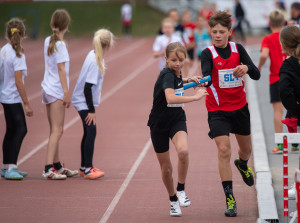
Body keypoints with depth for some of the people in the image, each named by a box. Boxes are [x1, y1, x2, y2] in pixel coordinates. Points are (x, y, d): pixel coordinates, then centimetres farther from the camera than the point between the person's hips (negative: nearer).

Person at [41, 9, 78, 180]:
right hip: (57, 91, -9)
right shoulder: (60, 44, -12)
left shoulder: (48, 41, 11)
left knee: (55, 130, 16)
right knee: (57, 130, -10)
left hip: (48, 89, 9)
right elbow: (61, 69, -16)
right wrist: (66, 92, -17)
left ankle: (57, 166, 23)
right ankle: (49, 169, -17)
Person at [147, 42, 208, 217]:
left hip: (177, 120, 4)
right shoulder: (167, 75, -22)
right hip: (159, 124, -4)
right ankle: (173, 201, 32)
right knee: (166, 169, 7)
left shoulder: (176, 73, -1)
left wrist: (188, 80, 10)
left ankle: (181, 190, -10)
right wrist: (195, 97, -41)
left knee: (183, 151, -29)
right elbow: (170, 98, -42)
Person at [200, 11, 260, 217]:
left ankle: (242, 165, 57)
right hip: (218, 110, -4)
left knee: (246, 148, 19)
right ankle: (230, 198, -13)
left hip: (240, 107, 4)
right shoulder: (208, 53, -13)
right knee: (224, 150, -18)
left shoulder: (238, 49, -4)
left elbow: (256, 75, -10)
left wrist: (246, 67, -32)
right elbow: (206, 74, -32)